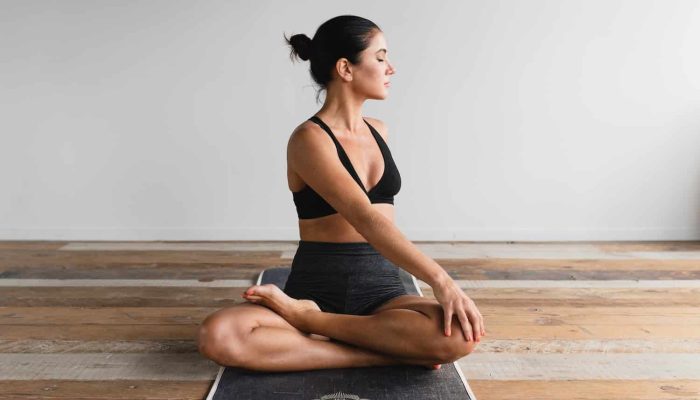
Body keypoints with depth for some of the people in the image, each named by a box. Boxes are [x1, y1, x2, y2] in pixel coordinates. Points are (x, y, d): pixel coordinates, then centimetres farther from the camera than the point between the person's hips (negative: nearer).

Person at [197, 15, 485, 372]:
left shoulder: (379, 131, 11)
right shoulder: (309, 139, -11)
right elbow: (365, 219, -25)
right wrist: (439, 279, -32)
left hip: (381, 287, 5)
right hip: (317, 288, -5)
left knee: (462, 334, -29)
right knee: (217, 336, -33)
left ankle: (307, 319, -17)